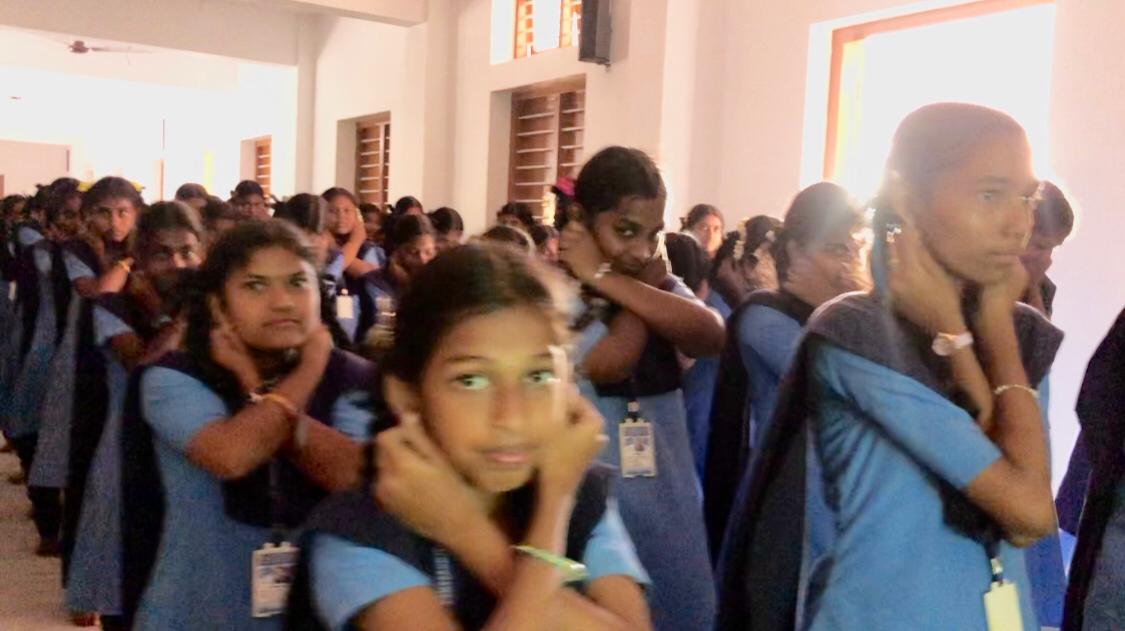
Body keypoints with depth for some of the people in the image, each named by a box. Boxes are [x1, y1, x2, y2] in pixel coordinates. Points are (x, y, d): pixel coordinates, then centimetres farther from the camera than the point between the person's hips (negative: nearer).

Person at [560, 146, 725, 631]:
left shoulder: (661, 285, 8)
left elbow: (711, 336, -13)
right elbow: (613, 358, -25)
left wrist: (606, 278, -14)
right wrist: (641, 281, -9)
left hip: (667, 513, 6)